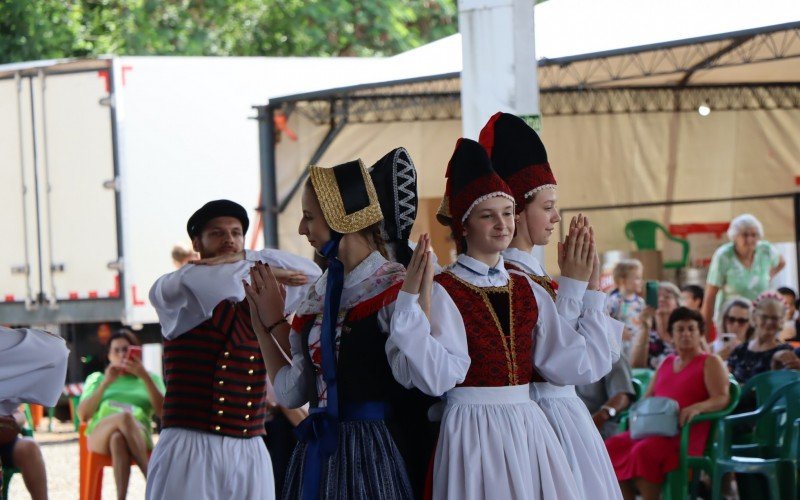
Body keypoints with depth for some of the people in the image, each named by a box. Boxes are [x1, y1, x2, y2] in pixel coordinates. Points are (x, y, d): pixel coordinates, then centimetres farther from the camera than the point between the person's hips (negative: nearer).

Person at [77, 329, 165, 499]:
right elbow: (83, 415, 10)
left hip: (139, 434, 0)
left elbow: (162, 412, 5)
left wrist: (145, 377, -2)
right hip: (100, 436, 0)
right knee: (124, 417, -38)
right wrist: (106, 383, 2)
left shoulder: (150, 378, 26)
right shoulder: (96, 378, 28)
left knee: (118, 438, -41)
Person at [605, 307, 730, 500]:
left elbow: (722, 398, -6)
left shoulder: (711, 363, 6)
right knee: (613, 446, -20)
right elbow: (648, 396, 28)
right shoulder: (666, 363, 26)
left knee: (645, 451, -35)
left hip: (686, 434, -7)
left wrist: (697, 408, -26)